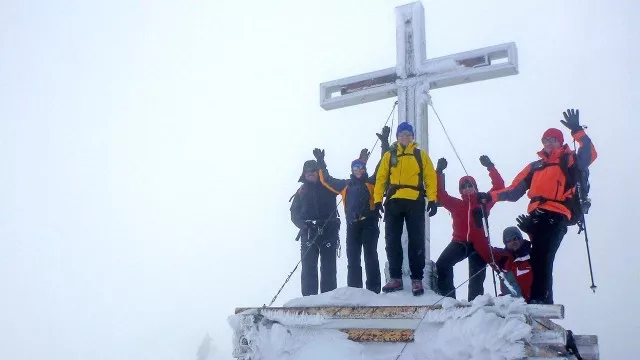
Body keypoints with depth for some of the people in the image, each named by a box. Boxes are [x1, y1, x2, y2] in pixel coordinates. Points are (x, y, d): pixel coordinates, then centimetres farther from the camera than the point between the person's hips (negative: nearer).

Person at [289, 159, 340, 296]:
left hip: (328, 232, -1)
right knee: (308, 267, -5)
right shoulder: (301, 192, 16)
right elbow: (294, 213, 10)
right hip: (308, 233, 1)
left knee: (328, 267, -3)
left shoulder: (328, 187, 11)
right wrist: (304, 224, -10)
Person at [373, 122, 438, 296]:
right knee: (392, 241, 3)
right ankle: (395, 278, 12)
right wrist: (377, 200, -3)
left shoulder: (421, 155, 10)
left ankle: (417, 279, 5)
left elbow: (430, 177, 5)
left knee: (416, 241, -1)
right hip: (393, 202, 1)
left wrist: (432, 199, -6)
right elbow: (380, 178, 6)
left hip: (415, 202, -1)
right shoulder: (389, 155, 11)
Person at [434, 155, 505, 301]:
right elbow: (440, 193, 2)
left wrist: (490, 167, -8)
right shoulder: (456, 204, 9)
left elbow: (499, 186, -1)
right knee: (442, 265, -21)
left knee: (476, 281, 6)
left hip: (479, 245, 0)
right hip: (459, 242, 1)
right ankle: (448, 298, -15)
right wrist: (439, 172, -7)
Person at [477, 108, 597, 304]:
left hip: (556, 216, -4)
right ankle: (544, 300, -1)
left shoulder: (569, 160, 15)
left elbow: (589, 155, -6)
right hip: (536, 217, 5)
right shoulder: (535, 166, 26)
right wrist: (491, 196, 10)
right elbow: (514, 190, 21)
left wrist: (577, 131, -14)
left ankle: (539, 298, -21)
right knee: (539, 258, -3)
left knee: (541, 257, -17)